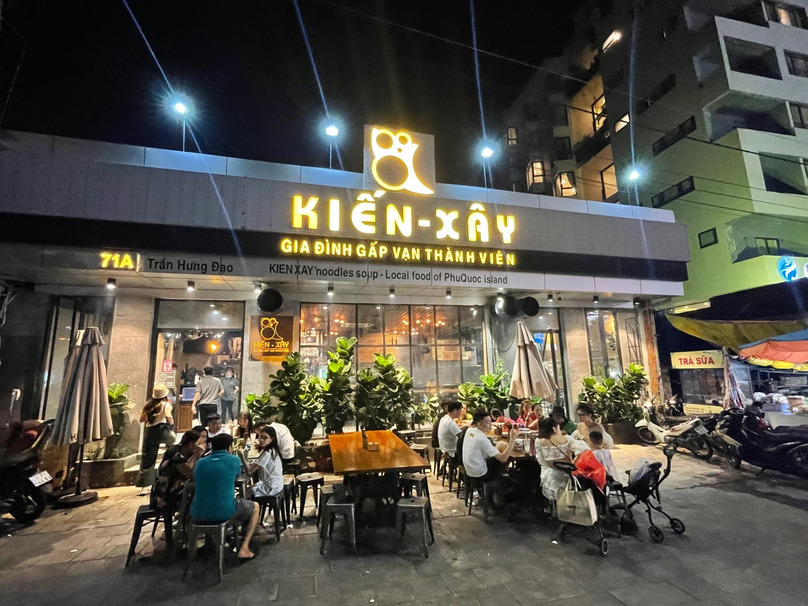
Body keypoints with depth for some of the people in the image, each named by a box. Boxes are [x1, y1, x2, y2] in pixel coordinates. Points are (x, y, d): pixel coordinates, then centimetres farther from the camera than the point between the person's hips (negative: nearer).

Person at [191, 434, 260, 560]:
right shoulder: (234, 460, -3)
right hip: (225, 513, -4)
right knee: (255, 507, 23)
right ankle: (244, 548, 11)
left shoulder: (199, 463, 7)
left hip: (198, 515, 5)